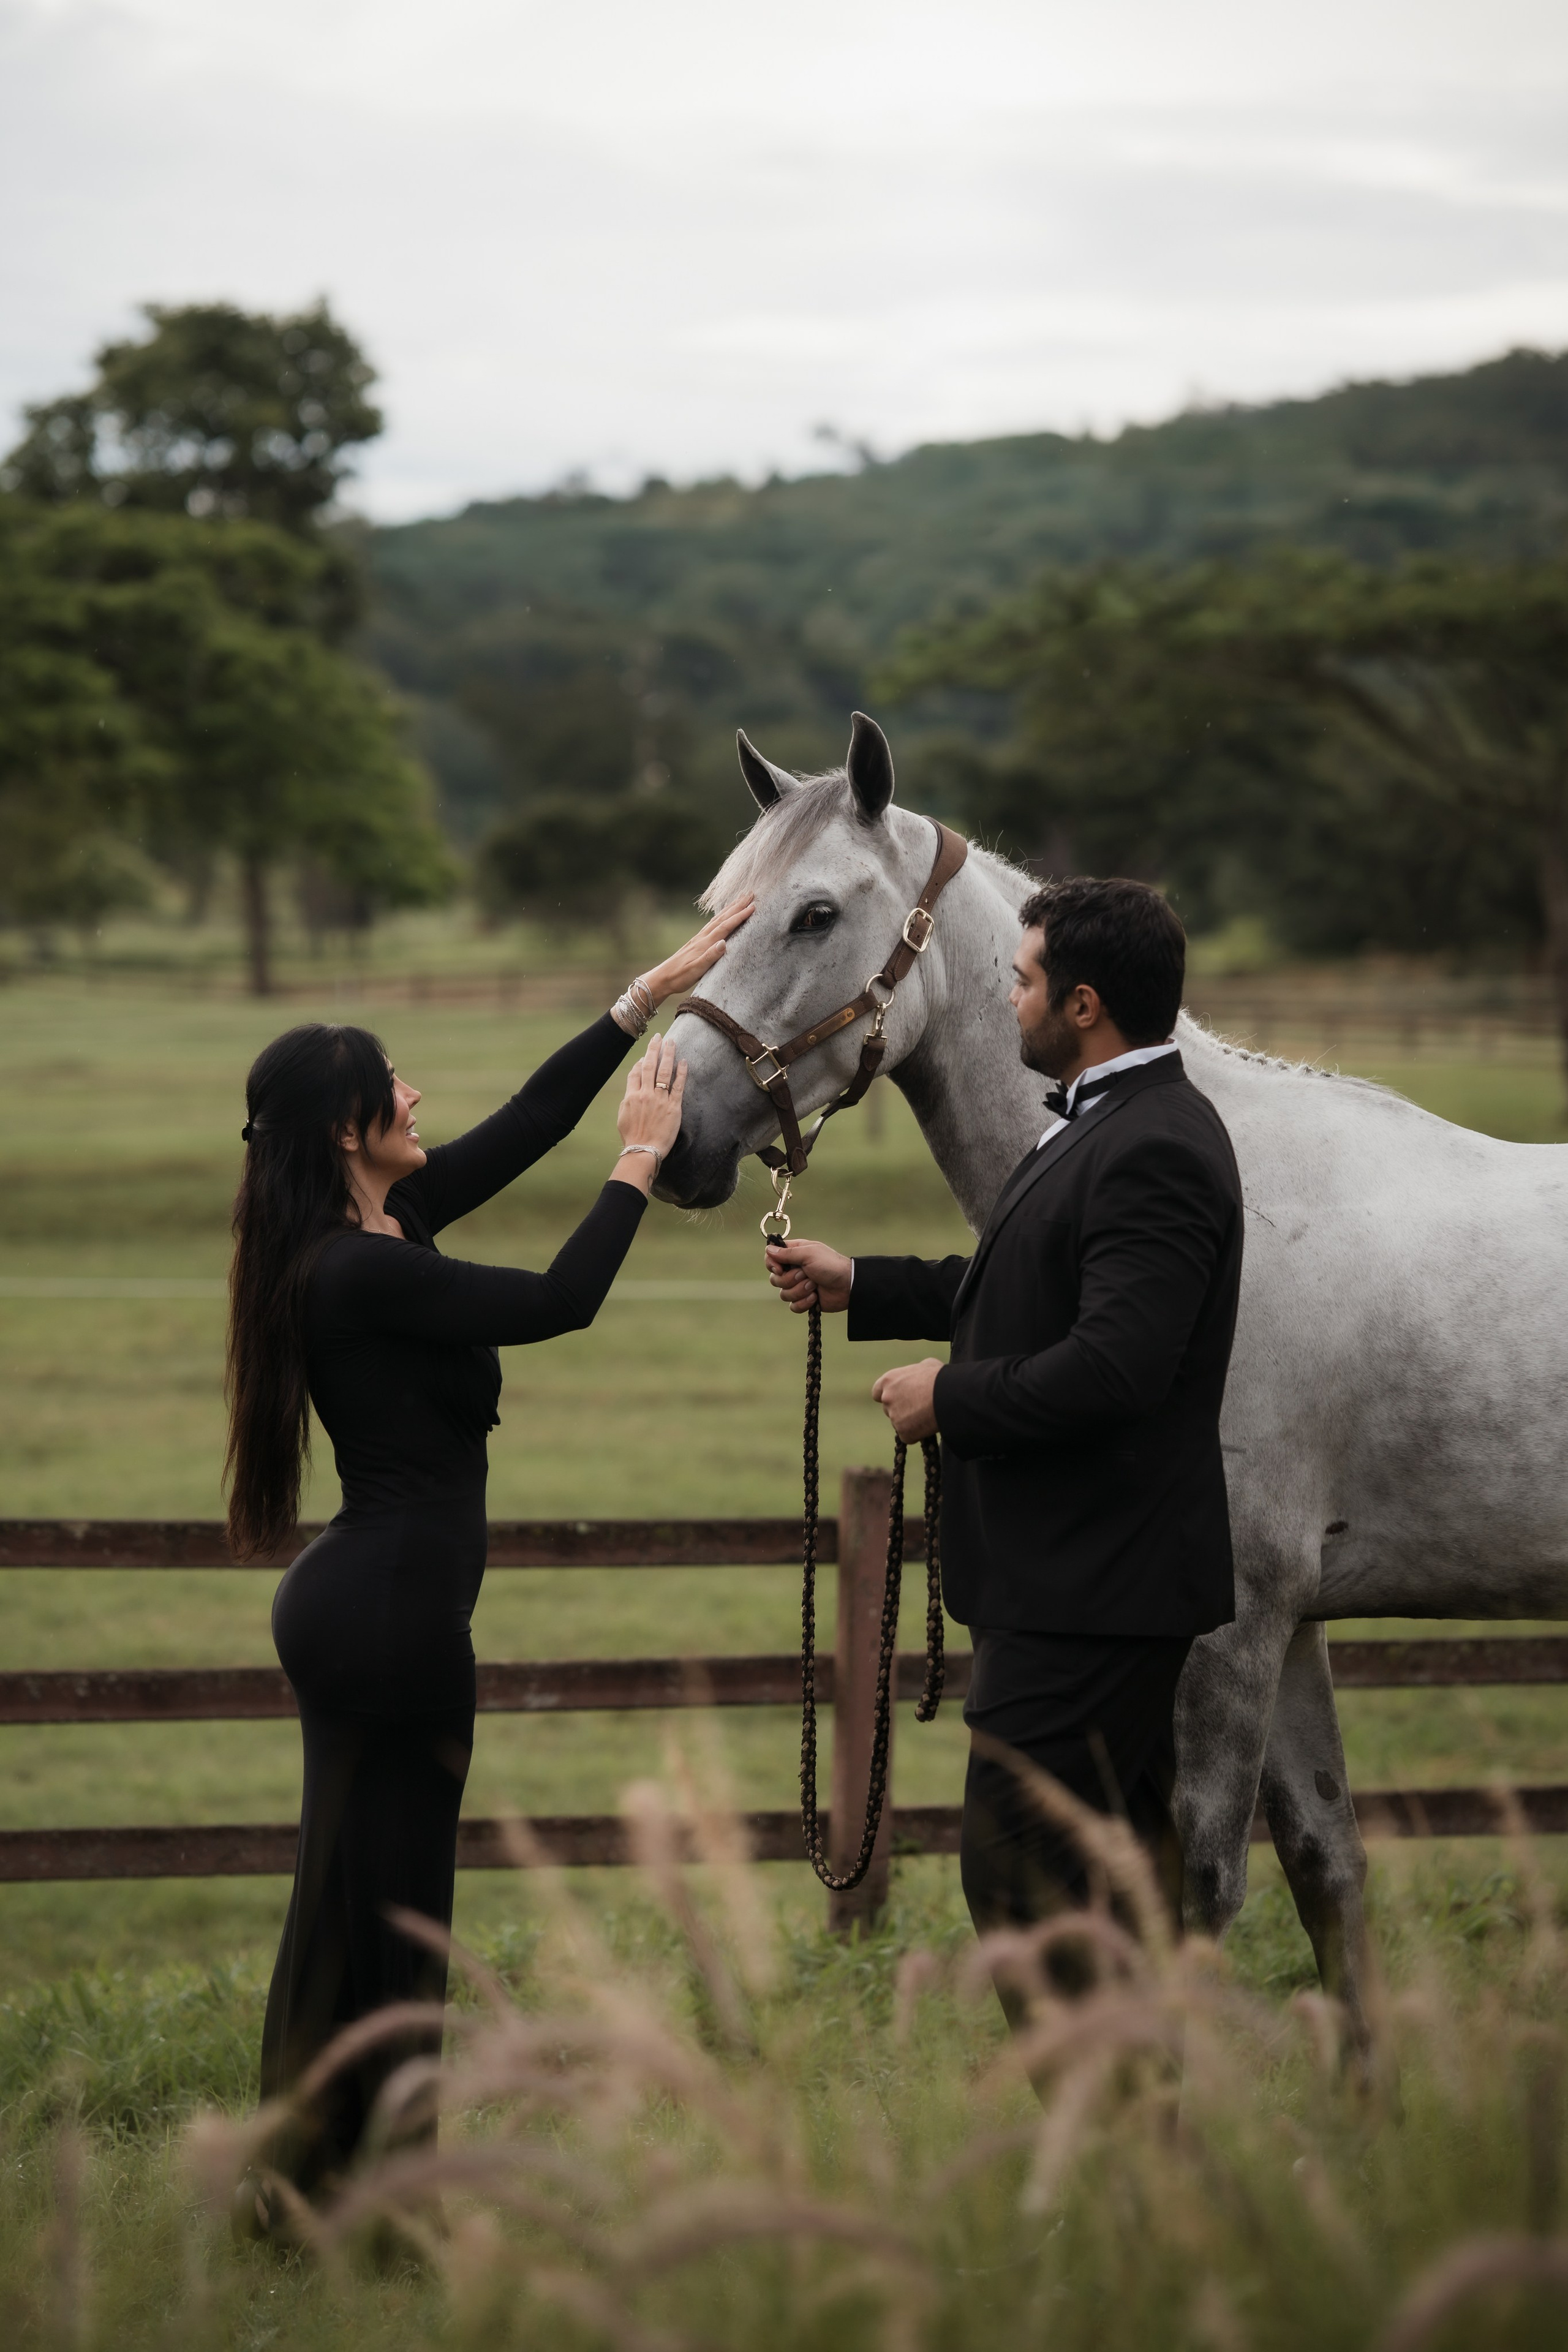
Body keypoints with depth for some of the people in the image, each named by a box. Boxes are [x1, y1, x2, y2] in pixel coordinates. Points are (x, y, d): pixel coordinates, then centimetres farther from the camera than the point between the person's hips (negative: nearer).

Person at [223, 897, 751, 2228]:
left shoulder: (379, 1232, 8)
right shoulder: (361, 1270, -20)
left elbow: (527, 1124, 13)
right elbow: (560, 1300, -18)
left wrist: (655, 994, 15)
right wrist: (640, 1165, -5)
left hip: (360, 1604, 10)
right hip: (391, 1612, -10)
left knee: (351, 1893, 16)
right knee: (381, 1902, -1)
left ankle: (305, 2179, 25)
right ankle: (332, 2190, 7)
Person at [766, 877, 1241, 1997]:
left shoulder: (1154, 1152, -22)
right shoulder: (1112, 1123, 13)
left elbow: (1113, 1367, -29)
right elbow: (1034, 1294, 24)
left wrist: (952, 1396, -17)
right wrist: (859, 1285, 24)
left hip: (1092, 1585, -11)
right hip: (1093, 1575, 11)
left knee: (1018, 1873, -10)